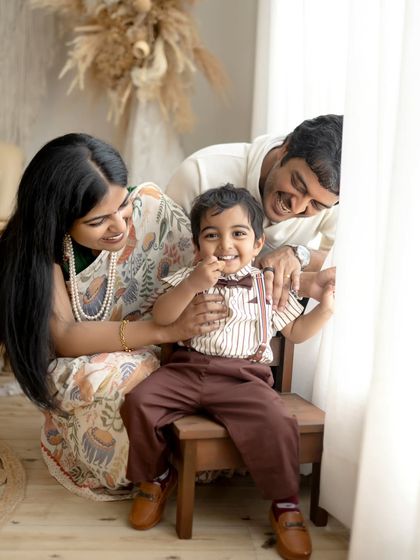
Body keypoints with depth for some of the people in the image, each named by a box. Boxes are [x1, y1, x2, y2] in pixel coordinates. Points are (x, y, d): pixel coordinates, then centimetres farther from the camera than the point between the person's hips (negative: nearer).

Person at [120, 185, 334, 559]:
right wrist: (192, 285, -21)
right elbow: (161, 318, -7)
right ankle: (156, 478, 9)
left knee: (276, 423, -28)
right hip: (187, 370, 2)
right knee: (138, 402, -19)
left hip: (243, 377, -1)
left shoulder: (268, 285, 9)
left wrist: (326, 308, -2)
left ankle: (285, 505, -2)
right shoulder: (189, 278, 7)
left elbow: (295, 331, 15)